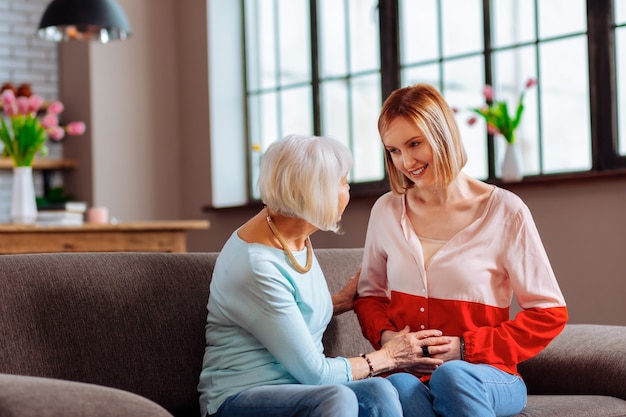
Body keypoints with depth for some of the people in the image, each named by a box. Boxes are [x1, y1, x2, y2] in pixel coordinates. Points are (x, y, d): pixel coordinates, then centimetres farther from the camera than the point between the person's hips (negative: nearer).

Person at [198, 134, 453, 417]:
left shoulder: (297, 239, 7)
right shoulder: (255, 266, -19)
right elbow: (313, 372, -15)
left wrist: (345, 300, 18)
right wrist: (388, 357, -4)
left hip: (297, 389, 8)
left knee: (377, 391, -25)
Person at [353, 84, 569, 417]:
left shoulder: (504, 211, -2)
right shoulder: (386, 211, 10)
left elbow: (549, 314, 1)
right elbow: (369, 295, 22)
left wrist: (466, 348, -9)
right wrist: (385, 334, -2)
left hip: (486, 377, -2)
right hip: (406, 370, 2)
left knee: (450, 377, -38)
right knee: (399, 386, -35)